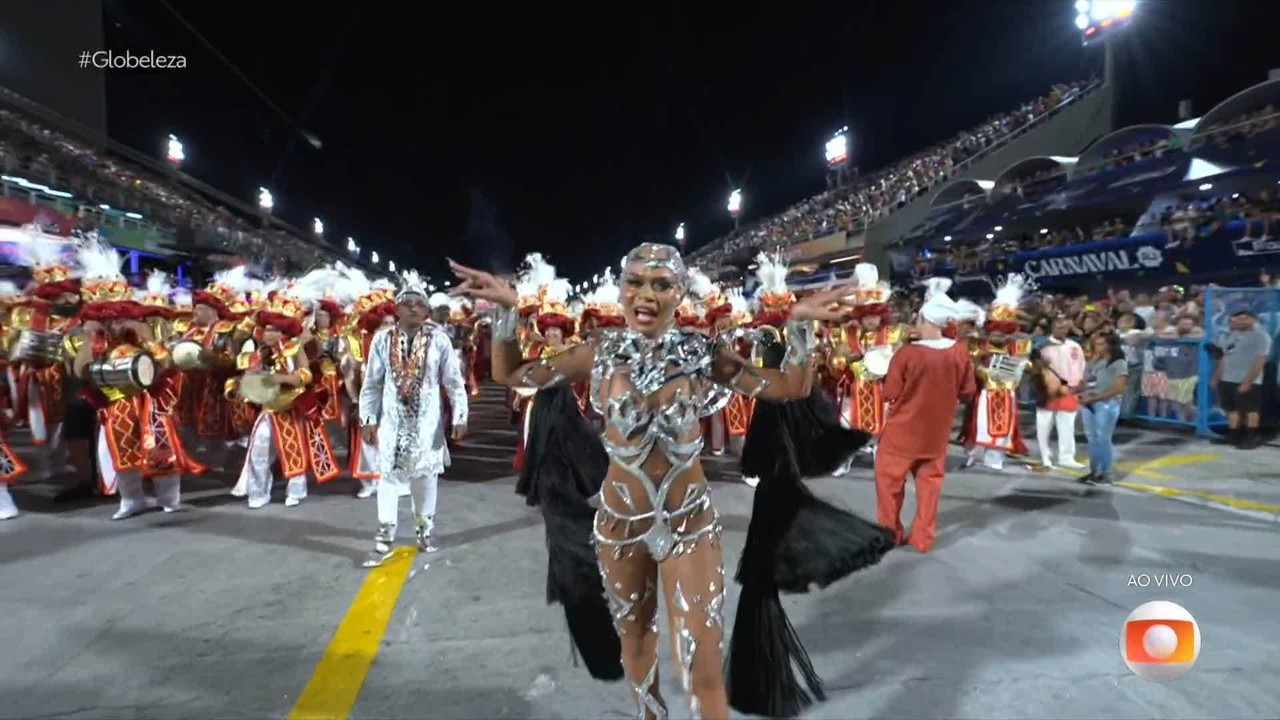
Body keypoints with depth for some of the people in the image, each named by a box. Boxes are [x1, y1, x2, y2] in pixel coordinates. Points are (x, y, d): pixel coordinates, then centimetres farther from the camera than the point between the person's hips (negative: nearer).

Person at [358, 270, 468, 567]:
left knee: (426, 475, 9)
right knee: (388, 475, 3)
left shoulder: (439, 339, -7)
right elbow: (372, 383, 3)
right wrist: (367, 418, 1)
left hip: (427, 421, -1)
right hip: (392, 419, 1)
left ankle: (424, 530, 28)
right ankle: (384, 538, 11)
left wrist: (459, 416, -6)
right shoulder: (382, 339, -2)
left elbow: (454, 381, -3)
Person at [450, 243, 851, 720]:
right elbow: (509, 374, -1)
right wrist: (507, 311, -14)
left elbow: (791, 387, -6)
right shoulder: (601, 353, -8)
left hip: (690, 520, -2)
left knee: (702, 667, 1)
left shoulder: (702, 353, -11)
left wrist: (800, 324, -21)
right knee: (634, 636, 24)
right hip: (620, 520, 2)